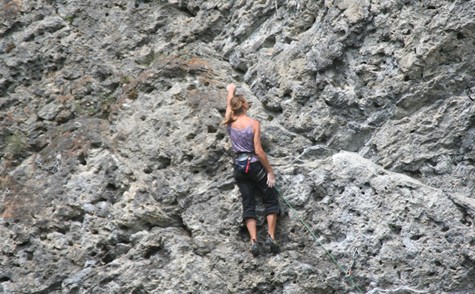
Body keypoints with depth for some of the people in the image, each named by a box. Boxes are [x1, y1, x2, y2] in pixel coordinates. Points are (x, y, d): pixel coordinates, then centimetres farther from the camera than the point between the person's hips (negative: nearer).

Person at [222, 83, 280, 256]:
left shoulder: (229, 122, 1)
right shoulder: (253, 123, -12)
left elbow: (229, 105, 23)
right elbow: (258, 151, -14)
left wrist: (231, 90, 43)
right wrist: (270, 171, -7)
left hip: (239, 166, 4)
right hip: (254, 164, -4)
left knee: (248, 205, 3)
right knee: (271, 201, 9)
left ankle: (254, 240, -10)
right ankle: (270, 236, -4)